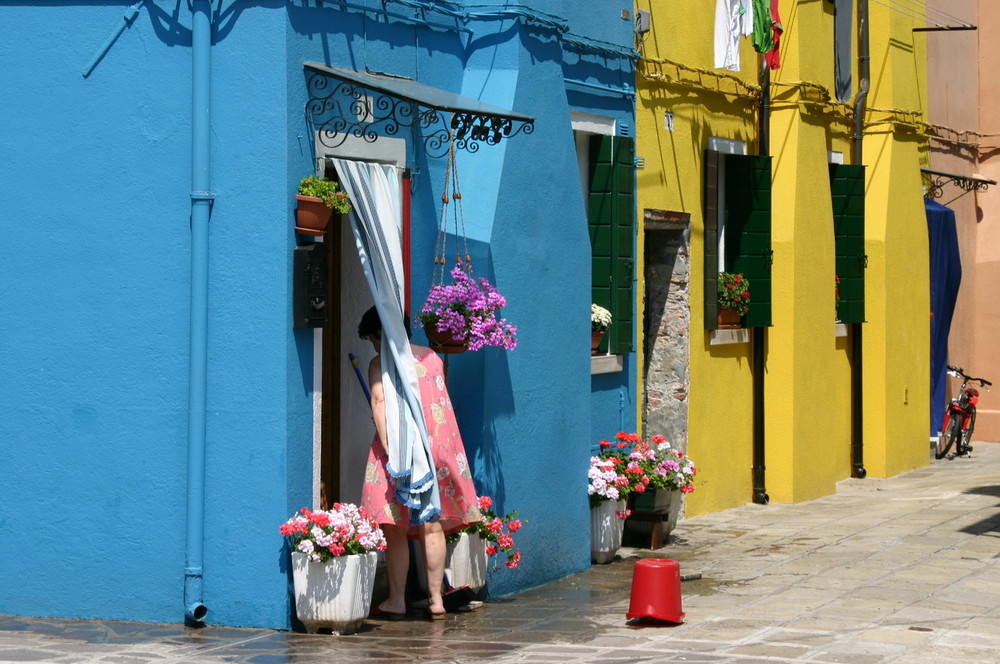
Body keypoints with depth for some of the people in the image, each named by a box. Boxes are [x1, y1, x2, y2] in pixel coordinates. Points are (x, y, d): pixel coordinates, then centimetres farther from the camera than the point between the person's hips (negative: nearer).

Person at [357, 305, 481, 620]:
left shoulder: (381, 362, -3)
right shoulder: (432, 357, 14)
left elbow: (380, 401, -16)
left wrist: (389, 449, -22)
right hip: (439, 443, 5)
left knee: (395, 527, 3)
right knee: (433, 526, 9)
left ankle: (397, 600, 6)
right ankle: (436, 599, 11)